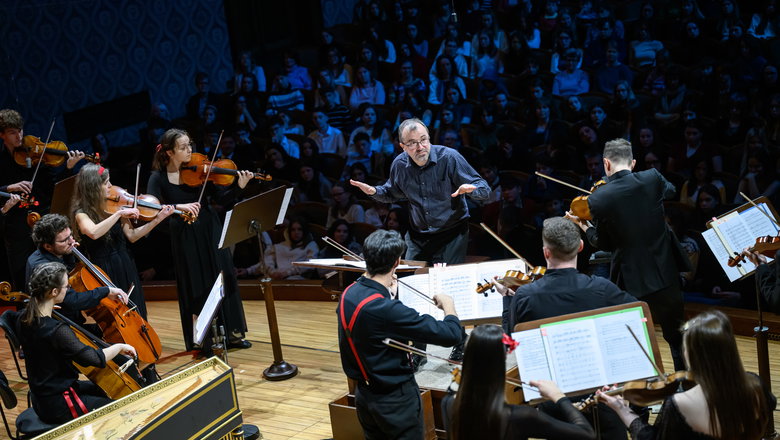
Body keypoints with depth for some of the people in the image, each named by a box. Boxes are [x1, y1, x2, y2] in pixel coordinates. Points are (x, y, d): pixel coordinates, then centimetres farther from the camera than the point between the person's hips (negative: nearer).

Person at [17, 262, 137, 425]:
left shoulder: (25, 318, -3)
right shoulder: (57, 331, -30)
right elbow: (96, 359, -32)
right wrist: (119, 347, -15)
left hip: (42, 397, 10)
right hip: (58, 407, -10)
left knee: (107, 391, 26)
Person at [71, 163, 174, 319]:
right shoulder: (82, 213, -11)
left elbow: (132, 236, 3)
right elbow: (94, 232, -33)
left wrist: (158, 219, -4)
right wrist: (119, 213, -30)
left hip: (126, 271, 5)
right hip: (104, 273, -5)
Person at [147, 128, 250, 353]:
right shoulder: (159, 178, -6)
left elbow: (221, 199, -2)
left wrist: (239, 187, -19)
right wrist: (179, 207, -32)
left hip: (210, 231, 3)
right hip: (185, 238, -2)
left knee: (224, 280, 6)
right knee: (196, 288, 2)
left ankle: (232, 333, 18)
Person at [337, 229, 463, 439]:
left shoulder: (349, 294, -6)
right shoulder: (388, 310, -31)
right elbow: (451, 334, -28)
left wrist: (388, 293, 19)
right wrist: (448, 304, -10)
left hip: (364, 394, 8)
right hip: (395, 399, -8)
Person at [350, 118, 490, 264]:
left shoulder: (449, 157, -16)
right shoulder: (399, 164, -3)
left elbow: (485, 190, -14)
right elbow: (392, 194, 18)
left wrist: (470, 189, -37)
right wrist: (374, 191, -3)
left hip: (452, 235, -4)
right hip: (417, 236, 4)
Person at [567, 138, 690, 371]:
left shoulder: (598, 198, -12)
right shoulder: (652, 178, -7)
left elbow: (603, 243, -1)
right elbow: (670, 190, 18)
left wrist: (583, 224, 17)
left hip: (630, 280, -2)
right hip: (665, 273, 2)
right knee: (676, 337, 19)